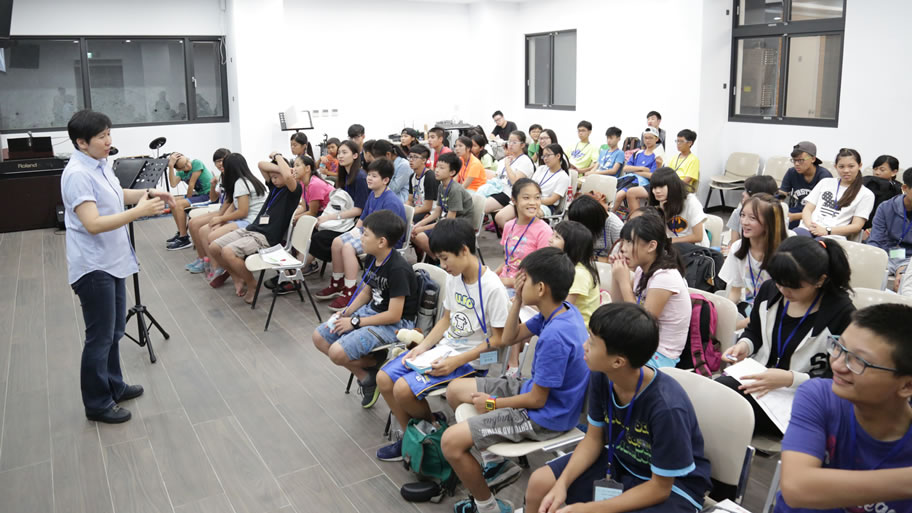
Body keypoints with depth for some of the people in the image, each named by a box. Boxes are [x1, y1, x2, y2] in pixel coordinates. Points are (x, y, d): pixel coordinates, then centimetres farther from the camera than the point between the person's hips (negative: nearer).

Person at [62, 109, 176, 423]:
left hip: (112, 262, 9)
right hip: (93, 267, -9)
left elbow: (115, 196, 24)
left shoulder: (99, 165, 7)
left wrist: (149, 193, 9)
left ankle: (113, 387, 36)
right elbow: (93, 224, -30)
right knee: (100, 337, 2)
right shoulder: (77, 174, -22)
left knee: (114, 332, 20)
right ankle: (97, 404, 17)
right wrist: (139, 212, -32)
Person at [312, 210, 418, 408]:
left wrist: (355, 322, -17)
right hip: (372, 311, 10)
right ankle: (365, 376, 6)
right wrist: (346, 312, -1)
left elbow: (394, 315, -24)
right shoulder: (374, 259, 1)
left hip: (396, 324, -10)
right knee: (319, 336, 5)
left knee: (337, 352, -24)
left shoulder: (398, 269, -25)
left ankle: (375, 365, 3)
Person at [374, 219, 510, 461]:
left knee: (403, 389, -20)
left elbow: (497, 339, -17)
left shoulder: (493, 288, -21)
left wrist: (456, 361, -22)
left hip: (471, 360, -8)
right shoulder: (453, 278, 3)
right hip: (444, 348, 8)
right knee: (384, 378, 0)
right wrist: (422, 347, 0)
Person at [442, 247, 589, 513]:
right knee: (455, 390, 14)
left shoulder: (555, 336, -31)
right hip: (538, 390, 10)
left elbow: (537, 400, -23)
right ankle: (494, 458, 22)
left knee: (451, 441, -18)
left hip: (545, 416, -10)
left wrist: (492, 403, -8)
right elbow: (510, 337, 10)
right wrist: (517, 300, -5)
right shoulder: (561, 310, -3)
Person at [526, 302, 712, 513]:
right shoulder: (600, 377, -16)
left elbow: (660, 488, -23)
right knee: (540, 482, -4)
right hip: (620, 462, 6)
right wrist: (562, 484, -15)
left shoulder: (667, 407, -34)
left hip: (672, 485, -6)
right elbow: (594, 438, -1)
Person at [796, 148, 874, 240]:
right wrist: (810, 225, -6)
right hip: (808, 229, 3)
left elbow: (856, 226, 3)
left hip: (832, 236, -3)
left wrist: (827, 231, -12)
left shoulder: (866, 194, 14)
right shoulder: (825, 182, 26)